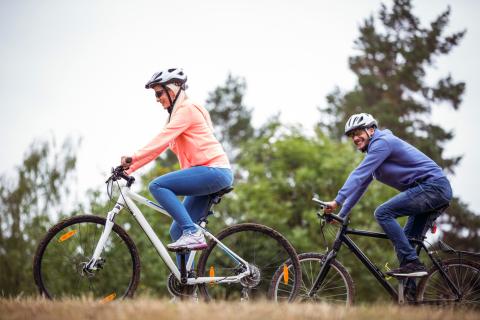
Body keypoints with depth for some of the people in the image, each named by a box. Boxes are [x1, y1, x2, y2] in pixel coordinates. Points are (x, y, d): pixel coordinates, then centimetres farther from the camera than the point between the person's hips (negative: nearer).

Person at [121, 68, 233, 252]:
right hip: (209, 175, 9)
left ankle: (192, 233, -22)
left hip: (214, 170, -9)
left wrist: (133, 158, -26)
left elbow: (162, 140, -19)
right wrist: (130, 168, 10)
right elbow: (159, 146, 18)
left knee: (157, 186, -19)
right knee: (177, 231, 4)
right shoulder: (179, 113, 23)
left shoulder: (187, 109, -6)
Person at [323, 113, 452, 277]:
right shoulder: (374, 152, 21)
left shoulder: (382, 142, -11)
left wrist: (337, 201, -24)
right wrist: (341, 215, 21)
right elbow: (360, 186, 25)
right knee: (407, 240, 10)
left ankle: (411, 263, -19)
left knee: (383, 213, -17)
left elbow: (358, 175, -20)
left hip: (432, 186, -10)